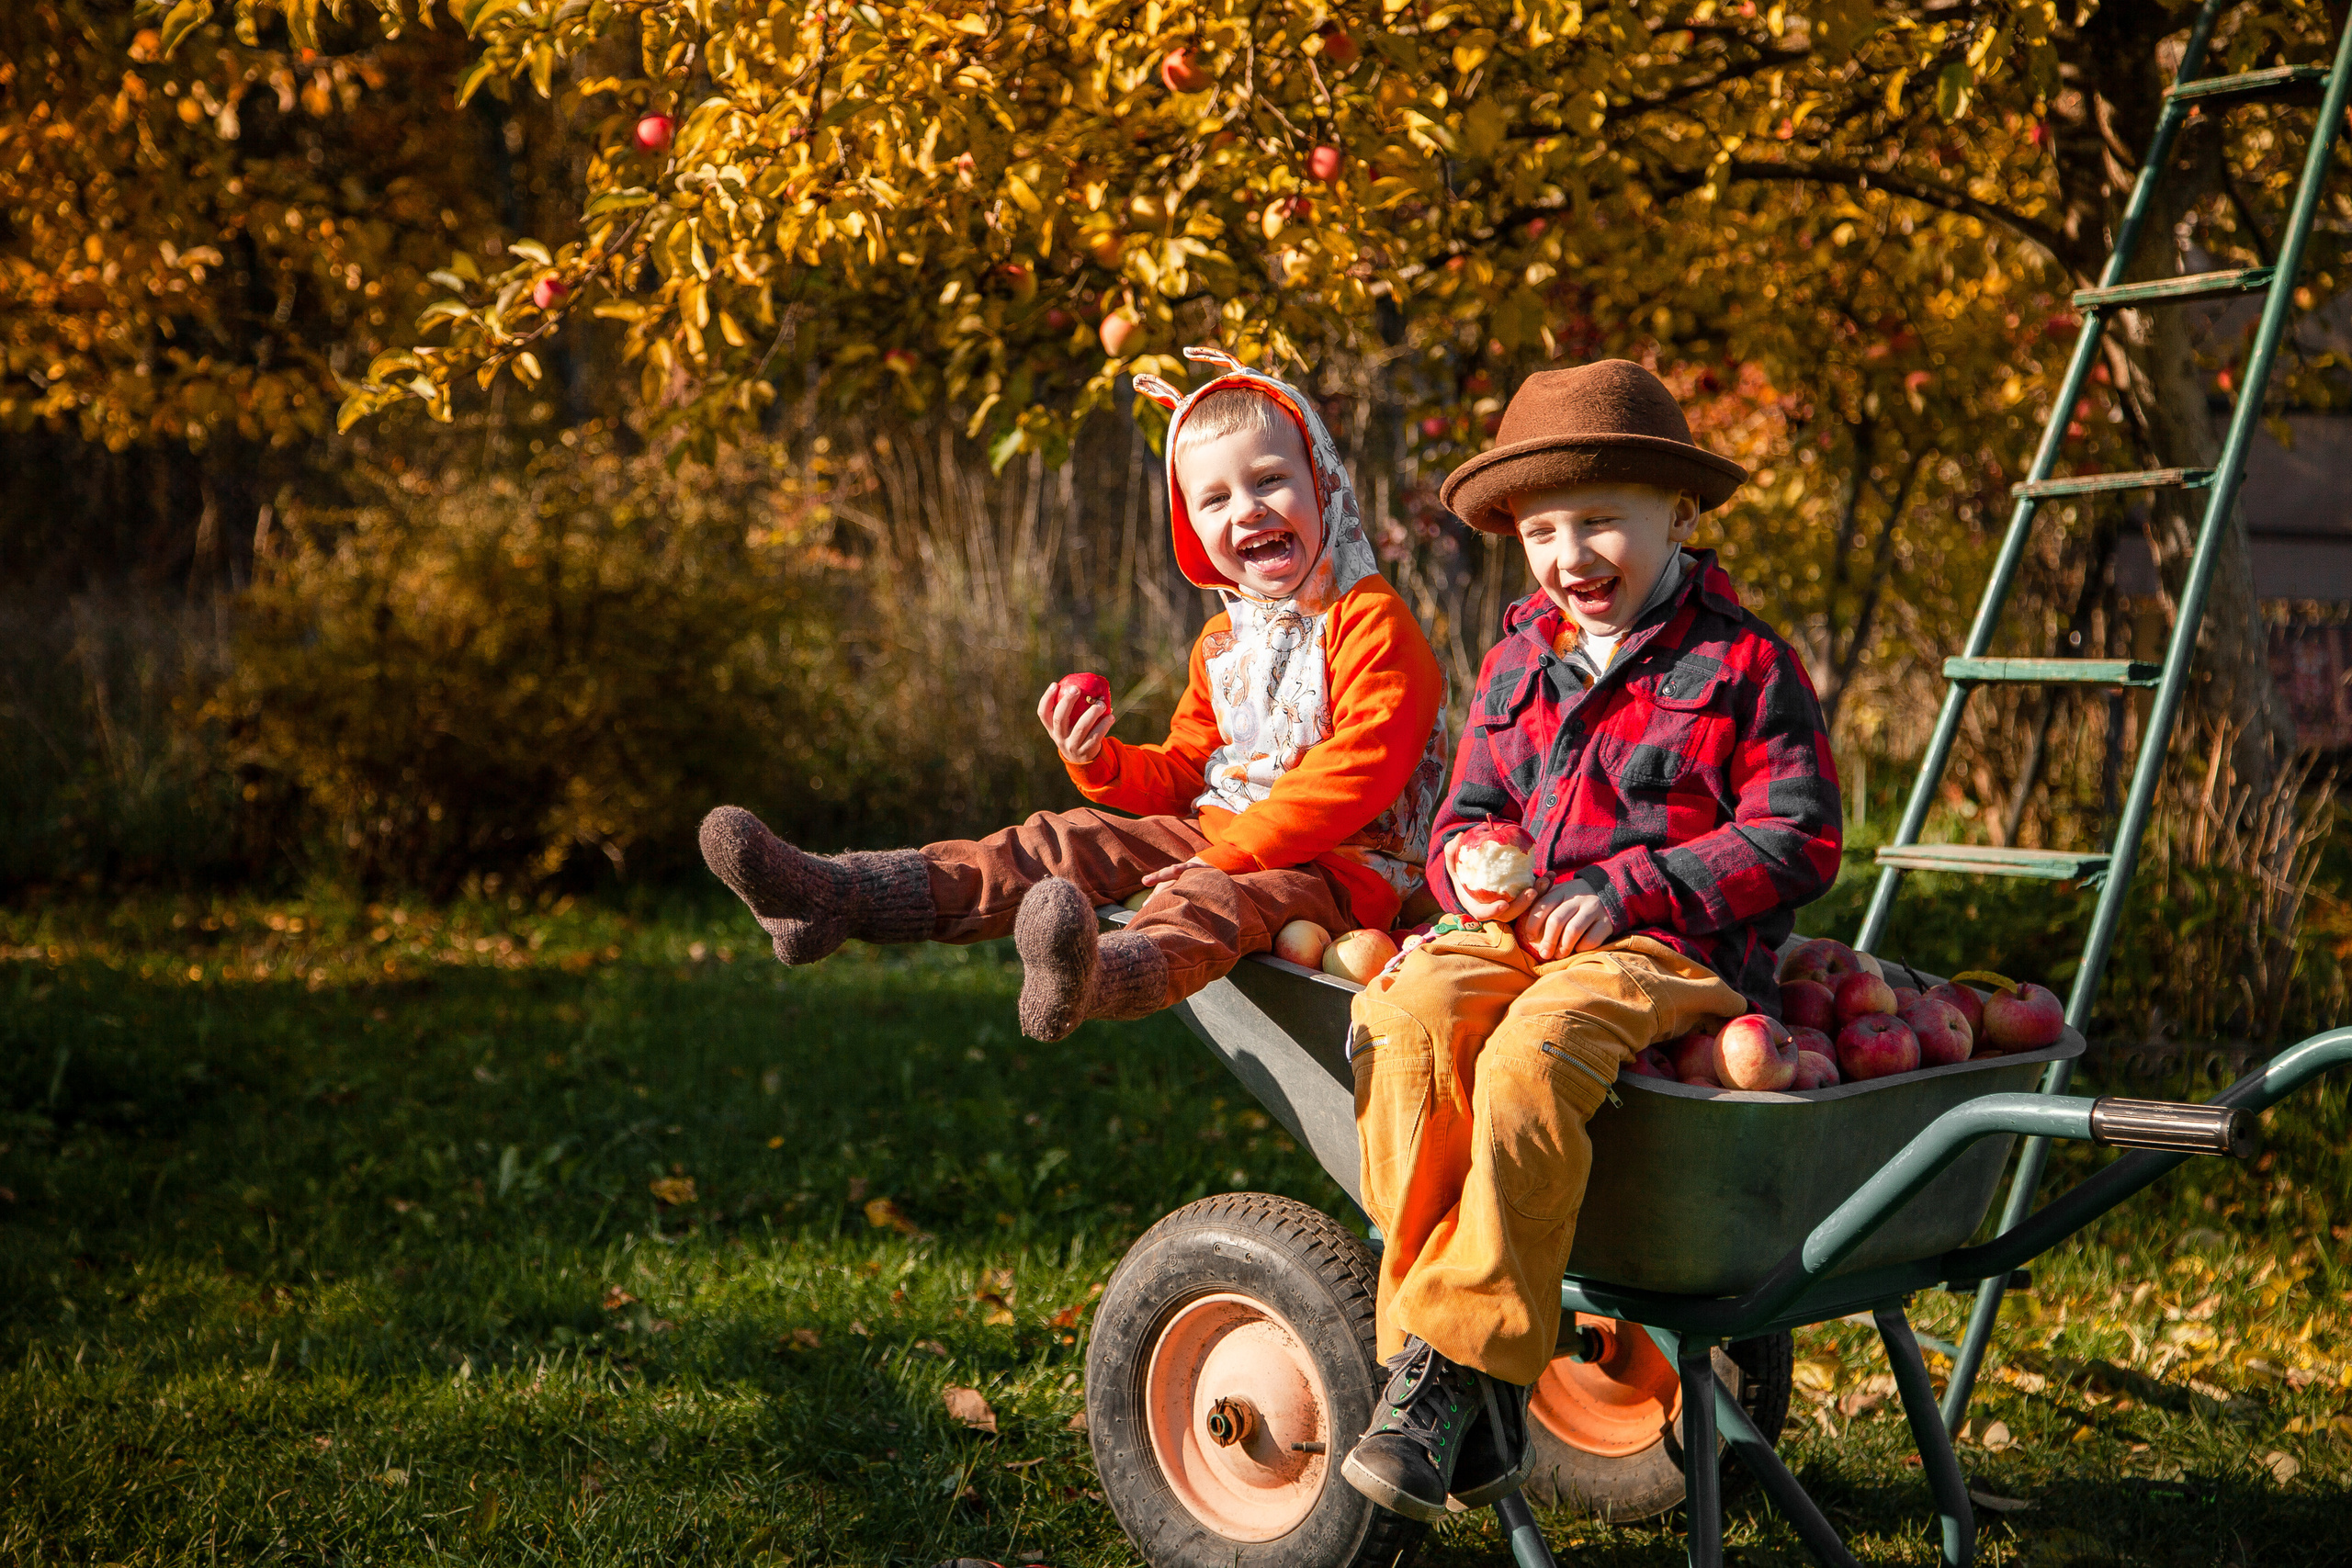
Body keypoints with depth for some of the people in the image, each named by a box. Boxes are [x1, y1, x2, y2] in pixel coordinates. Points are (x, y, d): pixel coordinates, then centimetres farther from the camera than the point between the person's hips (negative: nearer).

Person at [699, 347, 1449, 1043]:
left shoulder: (1370, 620, -8)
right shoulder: (1220, 643, 18)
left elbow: (1364, 767, -20)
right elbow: (1181, 774, 21)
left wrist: (1230, 852, -24)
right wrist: (1101, 762, -2)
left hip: (1345, 861, -8)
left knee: (1211, 898, -38)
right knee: (1066, 840, -7)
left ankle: (1104, 978, -73)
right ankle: (837, 897, -18)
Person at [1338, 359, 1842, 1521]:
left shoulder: (1743, 663, 3)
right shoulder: (1516, 663, 19)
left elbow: (1799, 839, -3)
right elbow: (1467, 809, 25)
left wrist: (1627, 889, -12)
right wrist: (1472, 860, -2)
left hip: (1671, 951, -5)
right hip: (1515, 931, 5)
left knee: (1534, 1052, -37)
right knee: (1408, 1020, -29)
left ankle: (1453, 1358, -29)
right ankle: (1472, 1398, -27)